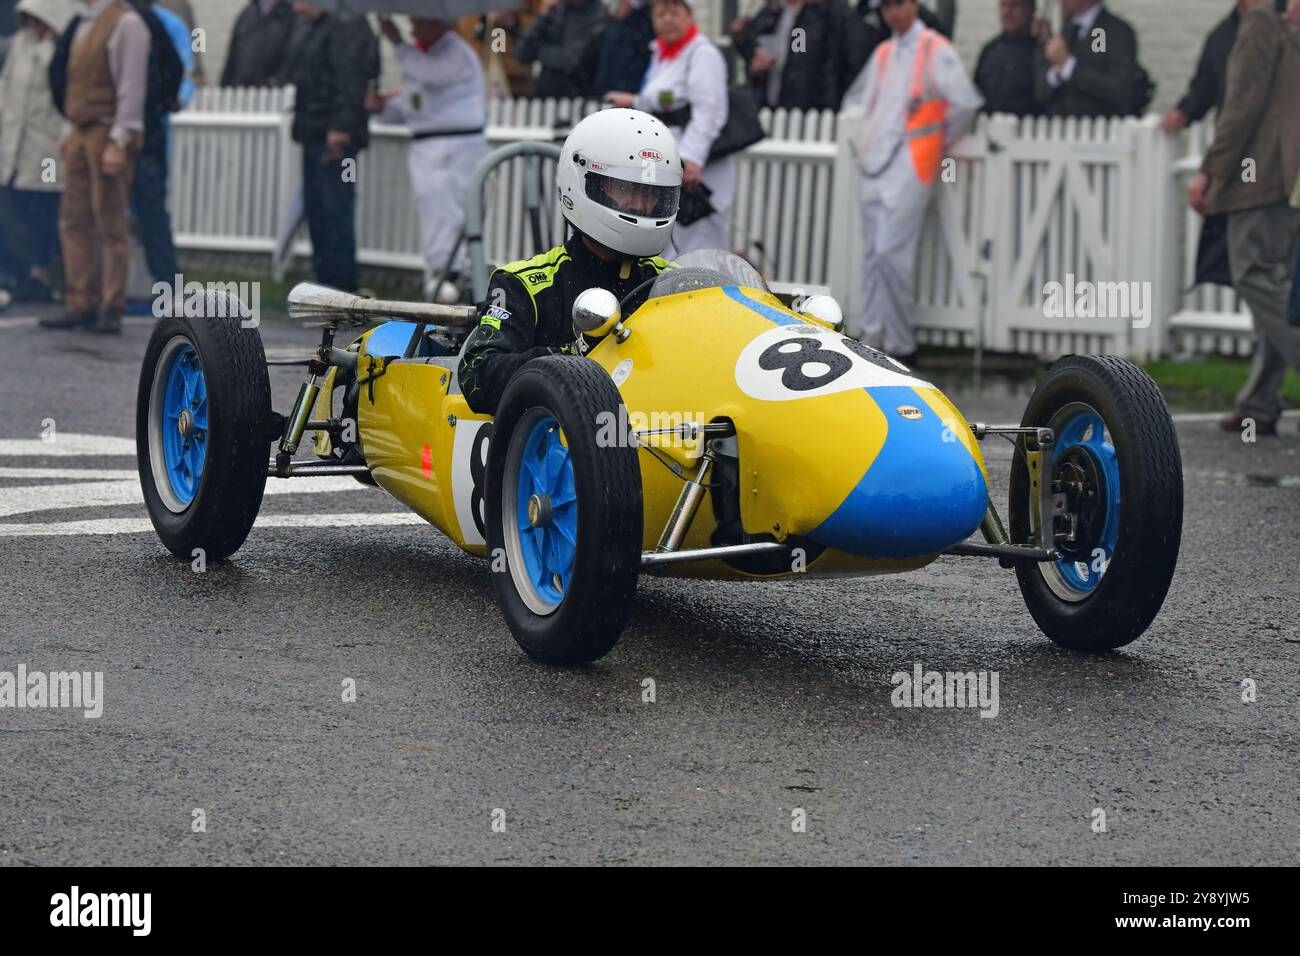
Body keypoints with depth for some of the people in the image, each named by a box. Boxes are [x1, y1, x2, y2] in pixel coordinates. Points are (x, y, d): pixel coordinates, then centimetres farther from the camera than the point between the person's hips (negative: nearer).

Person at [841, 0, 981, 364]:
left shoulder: (936, 50, -5)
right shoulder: (883, 53, 16)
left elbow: (965, 103, -8)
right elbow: (856, 100, 30)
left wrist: (941, 142, 3)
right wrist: (860, 141, 19)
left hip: (911, 166, -7)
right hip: (875, 165, 7)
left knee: (891, 254, -13)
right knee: (874, 255, 6)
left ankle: (900, 345, -5)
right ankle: (872, 338, 9)